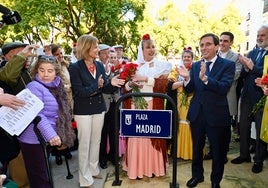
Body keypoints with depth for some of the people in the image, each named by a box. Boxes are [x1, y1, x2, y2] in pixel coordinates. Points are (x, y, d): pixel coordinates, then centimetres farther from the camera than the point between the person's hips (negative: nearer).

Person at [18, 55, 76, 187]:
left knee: (45, 175, 22)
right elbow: (37, 115, -24)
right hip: (34, 140, -7)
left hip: (45, 139, 8)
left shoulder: (56, 86, 9)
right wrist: (51, 135, -32)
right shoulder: (34, 87, -15)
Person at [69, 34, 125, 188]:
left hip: (99, 108, 5)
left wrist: (113, 84, -17)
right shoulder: (75, 67, -13)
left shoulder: (100, 65, 3)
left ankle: (94, 169, 35)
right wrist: (97, 85, -26)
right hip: (83, 110, -5)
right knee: (84, 143, 6)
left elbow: (105, 89, 3)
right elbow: (78, 92, -18)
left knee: (96, 141, 16)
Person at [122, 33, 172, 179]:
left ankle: (153, 167, 19)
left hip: (153, 106, -1)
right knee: (136, 135, 1)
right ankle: (136, 168, 14)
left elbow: (163, 83, -11)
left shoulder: (161, 65, 4)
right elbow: (125, 87, 9)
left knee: (152, 135, 3)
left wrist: (145, 79, -17)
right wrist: (130, 84, -12)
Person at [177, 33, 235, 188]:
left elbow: (224, 88, -22)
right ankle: (197, 175, 42)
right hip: (197, 114, 4)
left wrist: (205, 78, -36)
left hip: (217, 115, -3)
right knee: (197, 148, 20)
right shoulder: (195, 66, 4)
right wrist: (187, 78, -18)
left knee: (218, 151, 13)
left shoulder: (228, 65, -8)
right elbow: (190, 90, 3)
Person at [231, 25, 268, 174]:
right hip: (247, 96, 6)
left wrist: (252, 67, -25)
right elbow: (243, 75, 5)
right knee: (244, 127, 14)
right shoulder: (252, 53, 10)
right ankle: (244, 155, 31)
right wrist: (246, 67, -14)